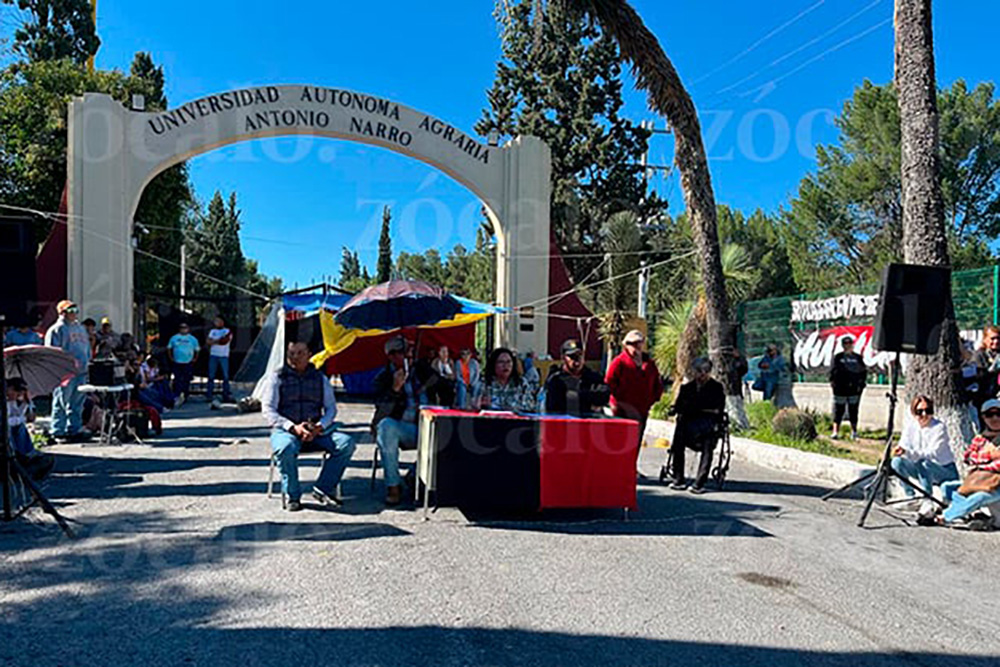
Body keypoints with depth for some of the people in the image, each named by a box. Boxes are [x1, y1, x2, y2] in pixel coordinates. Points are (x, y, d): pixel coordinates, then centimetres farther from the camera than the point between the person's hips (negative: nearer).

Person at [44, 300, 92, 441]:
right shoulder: (56, 330, -5)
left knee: (77, 403, 11)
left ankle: (74, 429, 18)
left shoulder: (80, 328, 19)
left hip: (81, 372, 7)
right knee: (61, 404, -3)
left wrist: (87, 363, 17)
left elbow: (87, 348, 25)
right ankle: (58, 432, 3)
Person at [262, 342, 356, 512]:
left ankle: (323, 488, -16)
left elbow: (331, 408, 12)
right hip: (285, 430, -2)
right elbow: (268, 410, 0)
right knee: (286, 448, -39)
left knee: (347, 443, -23)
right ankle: (292, 496, -18)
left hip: (316, 430, 3)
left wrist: (319, 427, -10)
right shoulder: (278, 377, 8)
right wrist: (293, 427, -15)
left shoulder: (320, 378, 16)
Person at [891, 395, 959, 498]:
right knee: (897, 461, -20)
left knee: (923, 463, -36)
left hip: (946, 471, -5)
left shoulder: (939, 427, -19)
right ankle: (910, 496, -5)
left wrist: (907, 452, -44)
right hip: (922, 470, 5)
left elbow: (933, 453, -30)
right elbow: (904, 445, -8)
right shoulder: (910, 425, -3)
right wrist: (898, 450, -34)